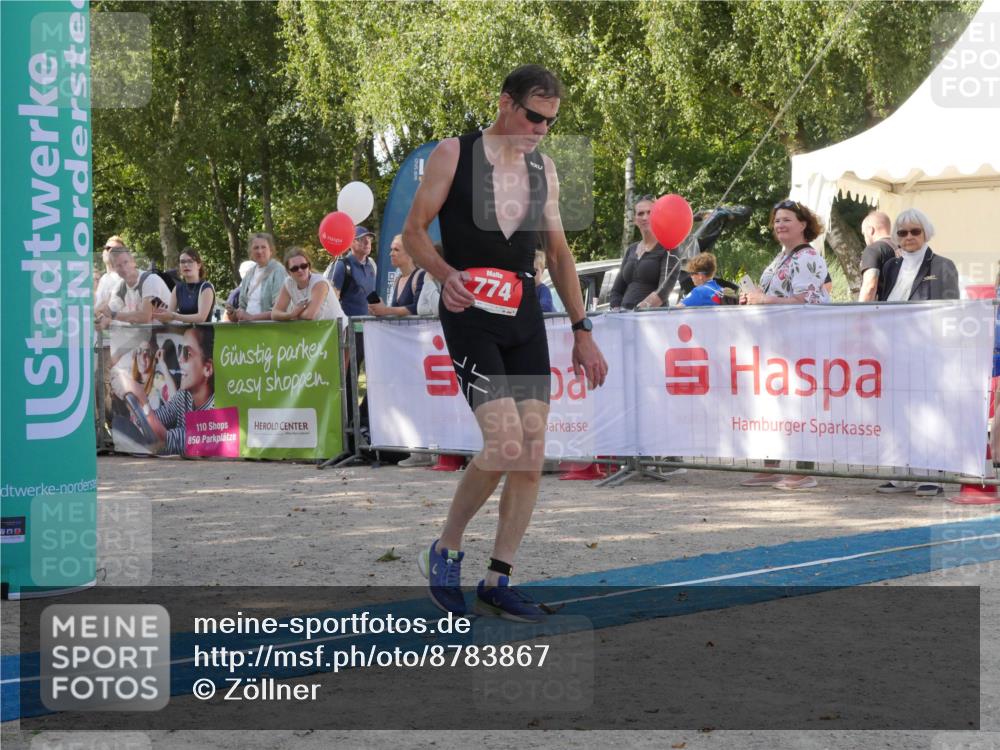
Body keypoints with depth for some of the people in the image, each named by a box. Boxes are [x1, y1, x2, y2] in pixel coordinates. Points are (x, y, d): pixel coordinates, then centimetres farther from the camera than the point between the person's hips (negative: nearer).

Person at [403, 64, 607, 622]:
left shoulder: (544, 169, 13)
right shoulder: (454, 154, -3)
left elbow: (559, 252, 18)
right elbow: (414, 230, -1)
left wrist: (583, 331, 13)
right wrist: (445, 273, -21)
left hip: (526, 318, 6)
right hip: (471, 318, -6)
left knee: (533, 455, -1)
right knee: (506, 445, -18)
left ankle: (498, 583, 9)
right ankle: (446, 550, 5)